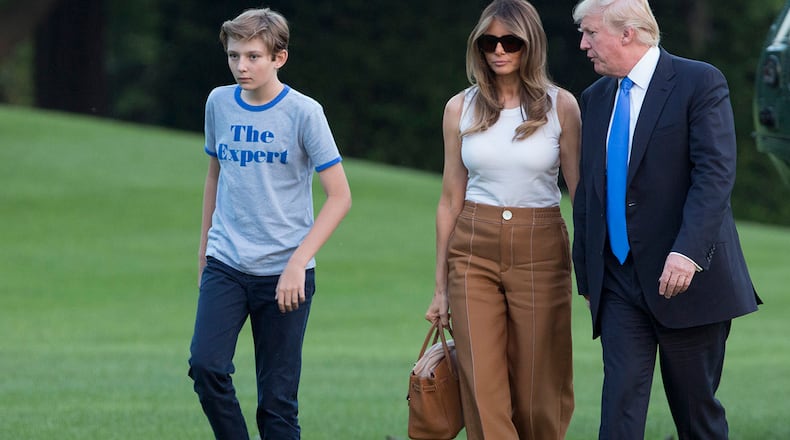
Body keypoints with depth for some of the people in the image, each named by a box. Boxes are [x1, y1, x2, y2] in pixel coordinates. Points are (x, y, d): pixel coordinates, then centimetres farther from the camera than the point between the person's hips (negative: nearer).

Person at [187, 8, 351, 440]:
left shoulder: (303, 112, -8)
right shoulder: (219, 103, 5)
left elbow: (339, 196, -7)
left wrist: (298, 263, -14)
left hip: (284, 273, -3)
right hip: (225, 264, 3)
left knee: (277, 397, -2)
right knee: (206, 365, -17)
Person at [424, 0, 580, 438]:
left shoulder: (560, 106, 1)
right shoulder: (461, 109, 6)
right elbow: (451, 199, 11)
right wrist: (441, 286, 11)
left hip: (539, 253, -1)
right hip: (475, 251, 1)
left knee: (538, 396, 1)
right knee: (484, 391, -8)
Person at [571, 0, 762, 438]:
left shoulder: (699, 83, -6)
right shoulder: (595, 99, 14)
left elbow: (715, 175, -15)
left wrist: (687, 251, -26)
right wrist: (586, 275, 14)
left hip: (686, 276, -5)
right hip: (619, 282, 5)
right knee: (621, 399, -6)